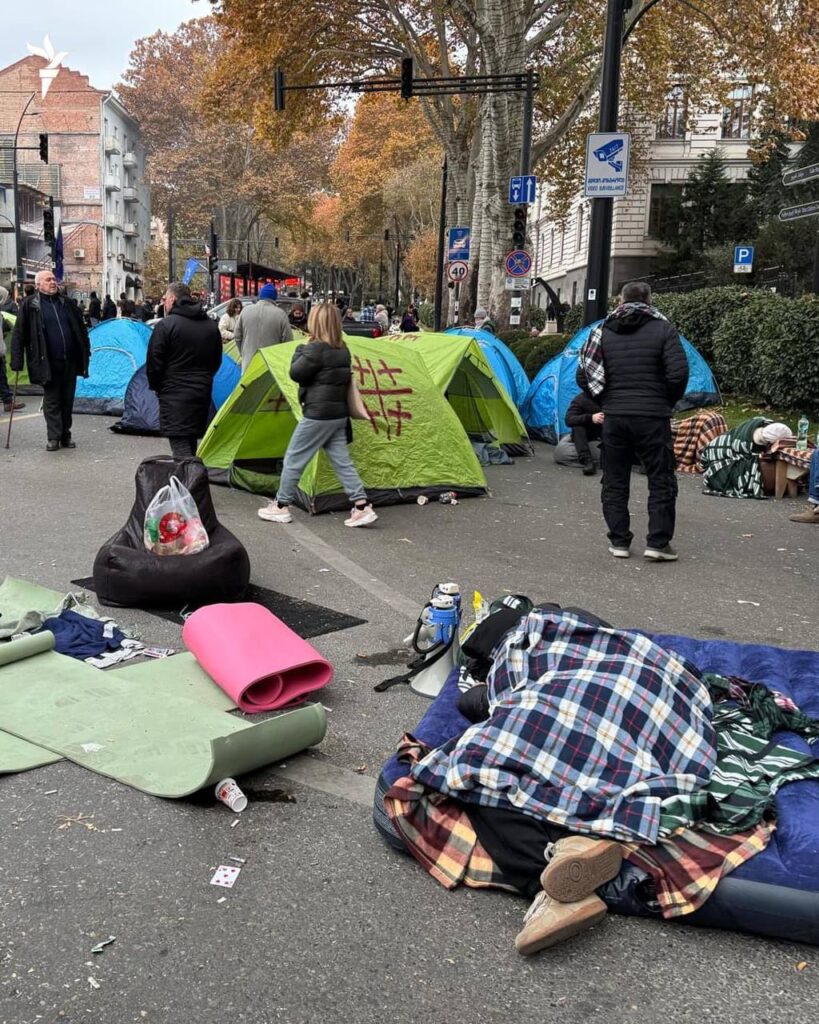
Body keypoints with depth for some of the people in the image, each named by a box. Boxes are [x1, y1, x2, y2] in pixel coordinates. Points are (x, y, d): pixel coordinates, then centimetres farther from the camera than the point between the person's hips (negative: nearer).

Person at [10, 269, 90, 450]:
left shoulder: (67, 304, 11)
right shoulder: (29, 305, -1)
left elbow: (81, 330, 18)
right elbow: (19, 335, -2)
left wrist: (85, 354, 14)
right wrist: (17, 362, -7)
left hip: (70, 361, 4)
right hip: (48, 362, -4)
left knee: (67, 400, 9)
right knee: (51, 400, -1)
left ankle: (65, 436, 19)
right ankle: (53, 437, 6)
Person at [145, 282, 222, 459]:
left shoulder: (166, 325, -10)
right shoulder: (211, 326, 10)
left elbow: (154, 362, -9)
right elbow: (216, 360, 17)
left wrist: (156, 386, 6)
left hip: (175, 395, -6)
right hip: (202, 394, 7)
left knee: (180, 447, -8)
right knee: (191, 443, 19)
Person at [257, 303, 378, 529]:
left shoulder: (316, 349, -16)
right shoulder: (343, 350, 9)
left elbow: (296, 373, -13)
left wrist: (300, 351, 1)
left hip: (317, 415, -8)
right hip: (339, 415, 8)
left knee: (293, 459, 4)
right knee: (342, 461, 9)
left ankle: (280, 507, 12)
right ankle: (362, 507, 4)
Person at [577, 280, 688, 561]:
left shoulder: (602, 331, 6)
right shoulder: (663, 329, -1)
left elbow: (584, 374, 4)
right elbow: (678, 374, -9)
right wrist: (667, 403, 7)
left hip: (614, 417, 3)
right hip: (653, 418, -2)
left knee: (614, 481, 11)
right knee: (661, 481, 6)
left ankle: (619, 541, 12)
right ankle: (658, 543, 2)